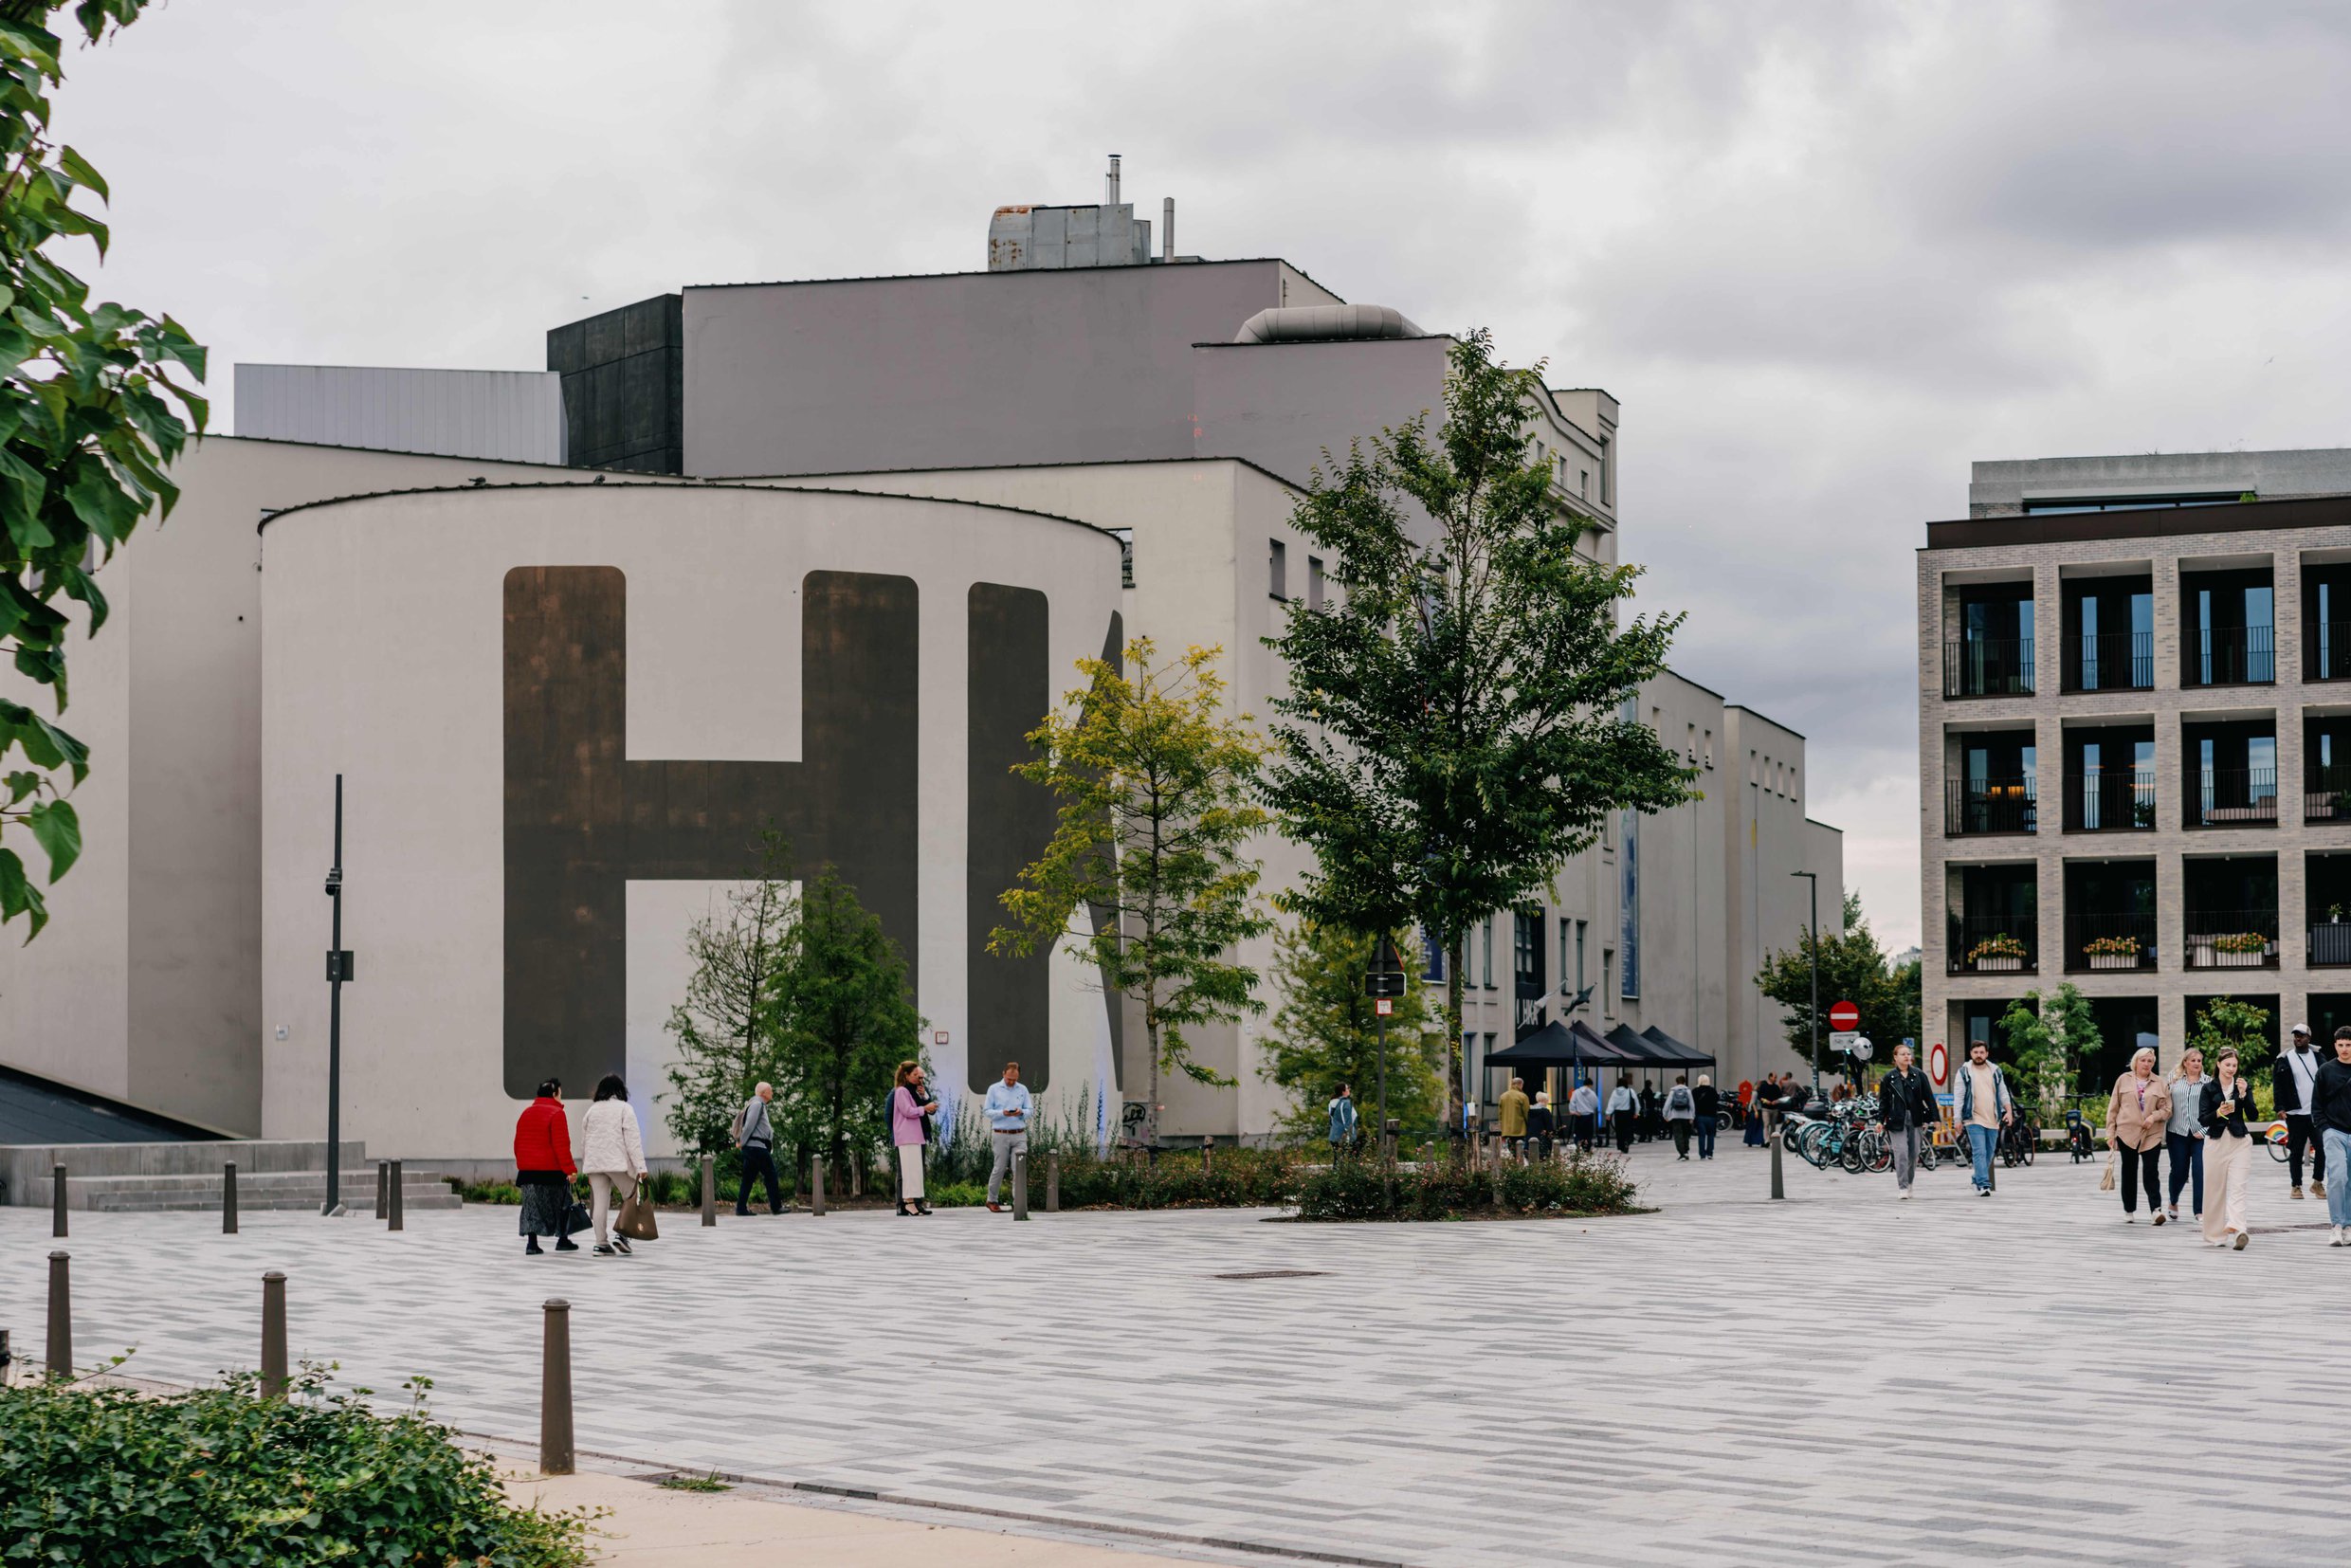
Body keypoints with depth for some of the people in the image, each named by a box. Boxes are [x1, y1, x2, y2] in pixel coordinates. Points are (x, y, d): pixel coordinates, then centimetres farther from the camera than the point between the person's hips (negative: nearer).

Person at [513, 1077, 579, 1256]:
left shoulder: (526, 1113, 12)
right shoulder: (556, 1114, -10)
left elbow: (518, 1143, 15)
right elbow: (561, 1145, -16)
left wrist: (522, 1164, 23)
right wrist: (569, 1168, -14)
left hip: (528, 1168, 6)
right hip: (552, 1170, -6)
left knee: (532, 1206, 5)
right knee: (562, 1204, 11)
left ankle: (531, 1242, -5)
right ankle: (562, 1240, 16)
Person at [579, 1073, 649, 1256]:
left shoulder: (592, 1110, 13)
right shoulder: (624, 1109, -3)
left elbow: (583, 1140, 16)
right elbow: (633, 1139, -9)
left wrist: (585, 1165, 25)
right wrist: (640, 1166, -12)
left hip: (594, 1164, 5)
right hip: (618, 1163, -5)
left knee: (599, 1203, 5)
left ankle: (601, 1243, 4)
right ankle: (622, 1235, -5)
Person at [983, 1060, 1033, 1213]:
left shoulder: (1023, 1089, 10)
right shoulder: (994, 1089, 3)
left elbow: (1030, 1110, 9)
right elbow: (987, 1111, -1)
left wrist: (1022, 1112, -14)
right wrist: (1002, 1113, -17)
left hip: (1019, 1135, 2)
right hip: (1001, 1135, -2)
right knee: (999, 1168, 2)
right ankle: (991, 1200, 15)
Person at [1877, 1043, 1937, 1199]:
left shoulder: (1919, 1075, 7)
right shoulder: (1889, 1078, 3)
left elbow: (1928, 1097, 6)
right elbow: (1883, 1100, 4)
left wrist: (1935, 1117, 2)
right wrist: (1880, 1120, -4)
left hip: (1915, 1119, 2)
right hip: (1896, 1120, -2)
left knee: (1914, 1153, 5)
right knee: (1901, 1153, -9)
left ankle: (1909, 1183, 22)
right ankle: (1902, 1187, -6)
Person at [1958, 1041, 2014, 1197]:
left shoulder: (1995, 1071, 12)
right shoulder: (1964, 1072, 2)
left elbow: (2003, 1093, 14)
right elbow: (1959, 1097, 1)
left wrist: (2009, 1110, 0)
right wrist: (1958, 1119, -3)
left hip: (1992, 1120, 4)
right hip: (1974, 1120, -4)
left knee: (1989, 1154, 8)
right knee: (1980, 1153, -14)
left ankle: (1978, 1180, 24)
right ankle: (1983, 1185, -19)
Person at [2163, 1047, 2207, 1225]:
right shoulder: (2174, 1080, 7)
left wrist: (2204, 1130, -9)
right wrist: (2163, 1133, 4)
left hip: (2200, 1135, -1)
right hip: (2177, 1133, 1)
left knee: (2200, 1172, -9)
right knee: (2179, 1171, 6)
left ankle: (2200, 1211, -4)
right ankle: (2173, 1202, 32)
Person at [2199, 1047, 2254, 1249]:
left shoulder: (2244, 1085, 7)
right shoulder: (2209, 1088, 4)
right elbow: (2203, 1119, -2)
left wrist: (2243, 1095, -16)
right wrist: (2219, 1113, -21)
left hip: (2239, 1142, 0)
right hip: (2216, 1141, 0)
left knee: (2237, 1188, -14)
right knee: (2216, 1189, 4)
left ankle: (2238, 1230, -28)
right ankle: (2215, 1235, 13)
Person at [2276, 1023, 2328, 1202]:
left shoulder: (2317, 1057, 8)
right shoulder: (2285, 1059, 1)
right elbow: (2277, 1085, 0)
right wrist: (2280, 1107, -8)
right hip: (2295, 1113, -2)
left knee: (2322, 1148, -4)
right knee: (2296, 1151, 3)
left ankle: (2317, 1183, 12)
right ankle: (2296, 1186, 12)